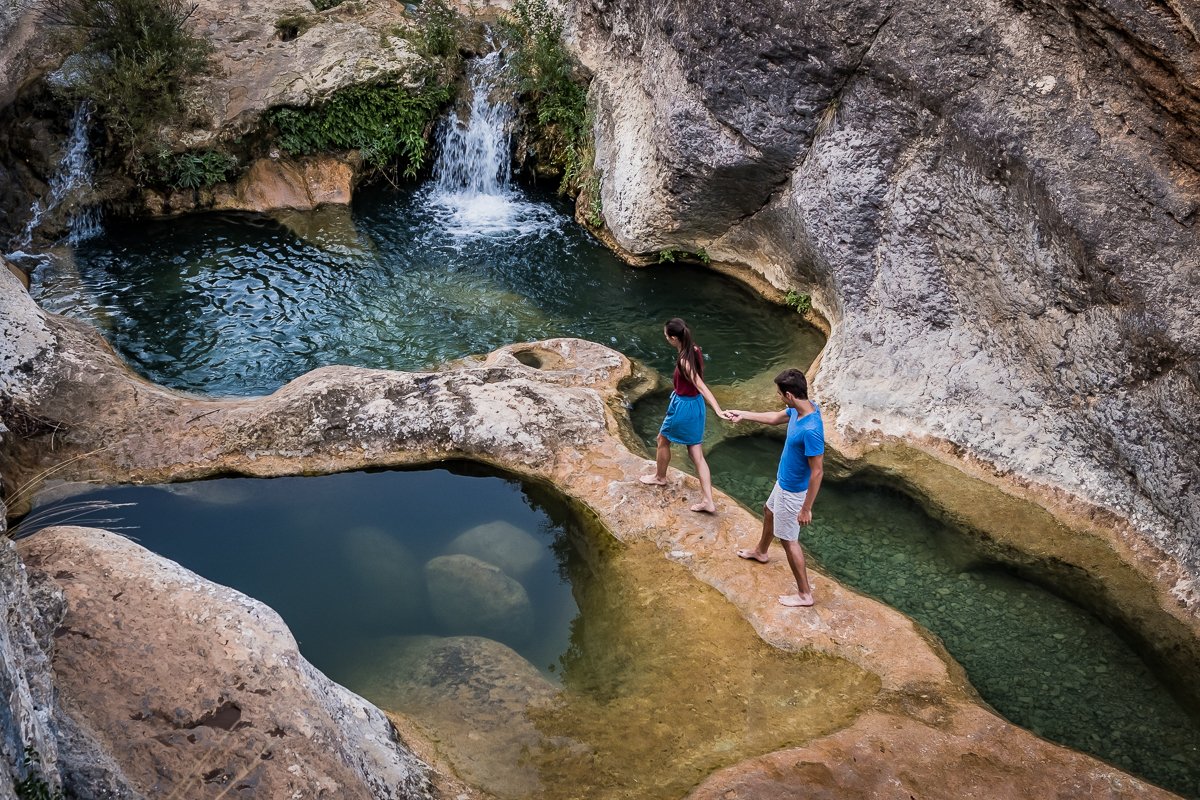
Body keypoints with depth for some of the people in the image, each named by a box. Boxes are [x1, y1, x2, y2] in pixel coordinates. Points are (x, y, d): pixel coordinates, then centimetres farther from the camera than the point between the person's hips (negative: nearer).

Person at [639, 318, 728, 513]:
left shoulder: (683, 361, -27)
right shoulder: (695, 350, -2)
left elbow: (702, 387, -33)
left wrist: (718, 410, -39)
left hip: (684, 407, -8)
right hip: (695, 404, 8)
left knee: (663, 440, 21)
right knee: (697, 454, 10)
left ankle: (660, 477, 45)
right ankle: (708, 501, 9)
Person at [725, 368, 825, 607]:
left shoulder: (810, 430, -38)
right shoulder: (799, 409, -10)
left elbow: (817, 472, -31)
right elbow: (775, 418, 13)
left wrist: (806, 509, -24)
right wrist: (743, 414, 18)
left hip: (793, 491, -9)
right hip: (784, 482, 10)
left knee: (788, 539, 6)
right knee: (769, 512, 33)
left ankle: (804, 593, 21)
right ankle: (760, 551, 62)